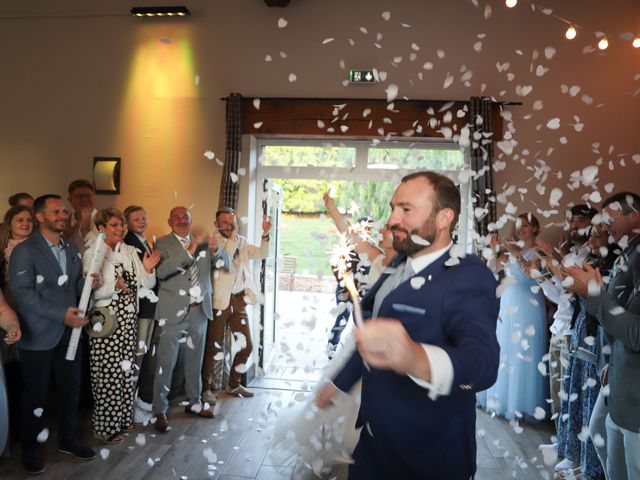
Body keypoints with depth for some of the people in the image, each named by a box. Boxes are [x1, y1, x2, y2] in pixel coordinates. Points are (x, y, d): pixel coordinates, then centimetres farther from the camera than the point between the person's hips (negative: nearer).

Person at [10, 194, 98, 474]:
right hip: (38, 336, -5)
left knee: (71, 389, 14)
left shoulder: (72, 250, 11)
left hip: (69, 332, 6)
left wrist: (86, 284, -8)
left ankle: (67, 439, 33)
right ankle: (31, 447, 30)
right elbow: (23, 293, -18)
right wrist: (61, 314, -23)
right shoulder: (24, 251, -10)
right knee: (35, 394, 10)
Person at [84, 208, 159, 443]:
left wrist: (148, 270, -13)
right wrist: (114, 286, -25)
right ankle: (105, 426, 17)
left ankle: (123, 417, 28)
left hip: (128, 319, 5)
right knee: (108, 372, 1)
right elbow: (90, 293, -12)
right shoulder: (93, 254, -7)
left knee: (126, 369, 12)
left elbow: (148, 285, 5)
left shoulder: (130, 251, 7)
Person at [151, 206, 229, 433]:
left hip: (200, 310, 5)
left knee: (195, 359, 17)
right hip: (174, 312, -4)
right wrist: (190, 250, -25)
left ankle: (194, 402, 32)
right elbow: (161, 271, -20)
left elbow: (225, 264, 7)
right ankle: (159, 411, 12)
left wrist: (215, 249, -14)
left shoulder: (201, 242, 10)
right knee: (166, 362, 0)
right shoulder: (163, 243, -3)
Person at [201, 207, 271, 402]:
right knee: (214, 348, 3)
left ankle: (233, 384, 31)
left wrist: (265, 234, -16)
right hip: (220, 301, -5)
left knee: (246, 345, 12)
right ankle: (206, 388, 21)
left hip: (239, 300, 6)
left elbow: (262, 254, -2)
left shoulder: (242, 242, 10)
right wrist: (232, 237, -23)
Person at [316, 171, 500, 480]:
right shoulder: (399, 265, 5)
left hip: (428, 454, -6)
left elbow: (482, 359, -37)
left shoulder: (469, 277, -21)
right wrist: (339, 382, 22)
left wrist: (415, 359, -57)